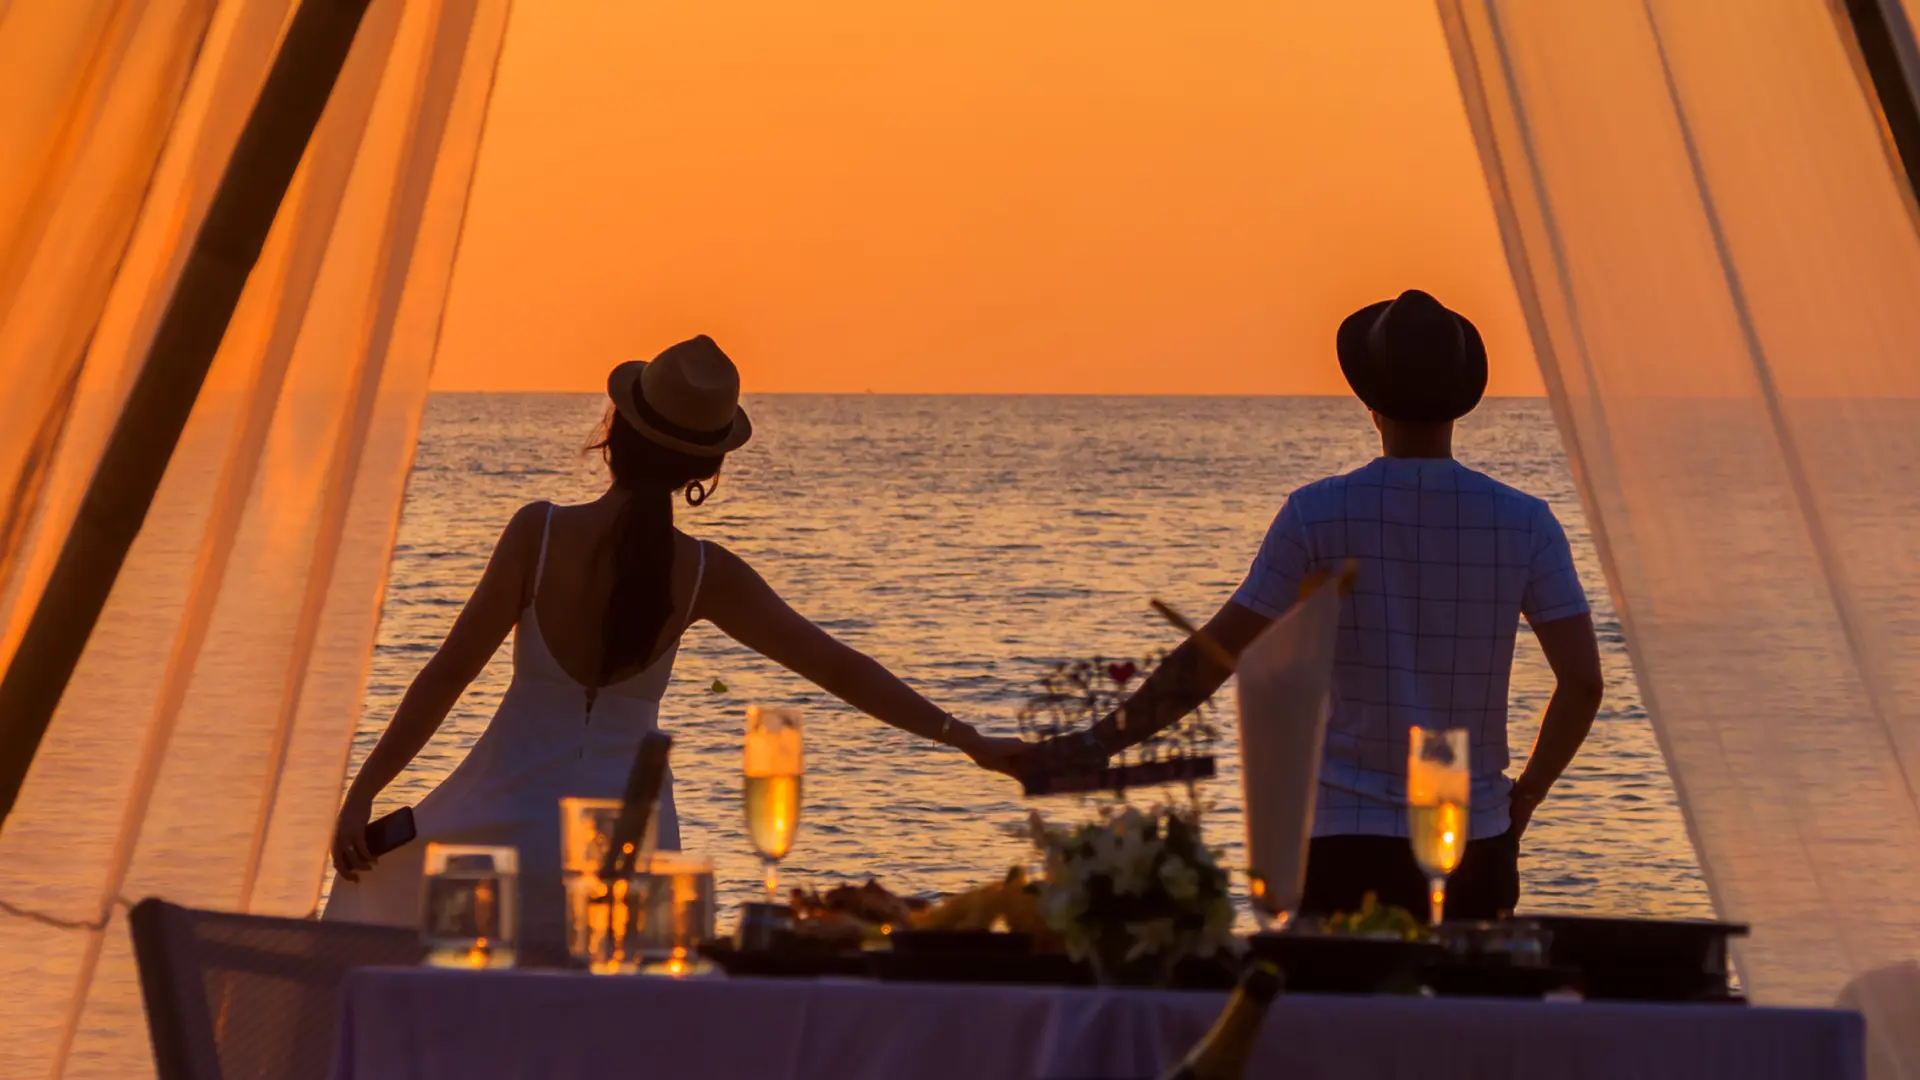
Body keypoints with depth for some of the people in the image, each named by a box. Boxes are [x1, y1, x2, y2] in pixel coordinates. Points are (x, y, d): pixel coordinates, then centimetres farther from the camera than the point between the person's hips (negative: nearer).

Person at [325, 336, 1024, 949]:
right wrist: (967, 738, 4)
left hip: (513, 801, -2)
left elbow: (449, 673, -8)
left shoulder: (540, 532, -9)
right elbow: (838, 668, -2)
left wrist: (362, 792, -2)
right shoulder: (705, 573, -4)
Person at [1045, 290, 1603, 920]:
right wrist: (1523, 798, 9)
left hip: (1348, 842, -2)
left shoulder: (1318, 515, -6)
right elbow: (1583, 682, -5)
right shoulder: (1523, 523, -1)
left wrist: (1094, 747, 0)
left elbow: (1209, 660, -7)